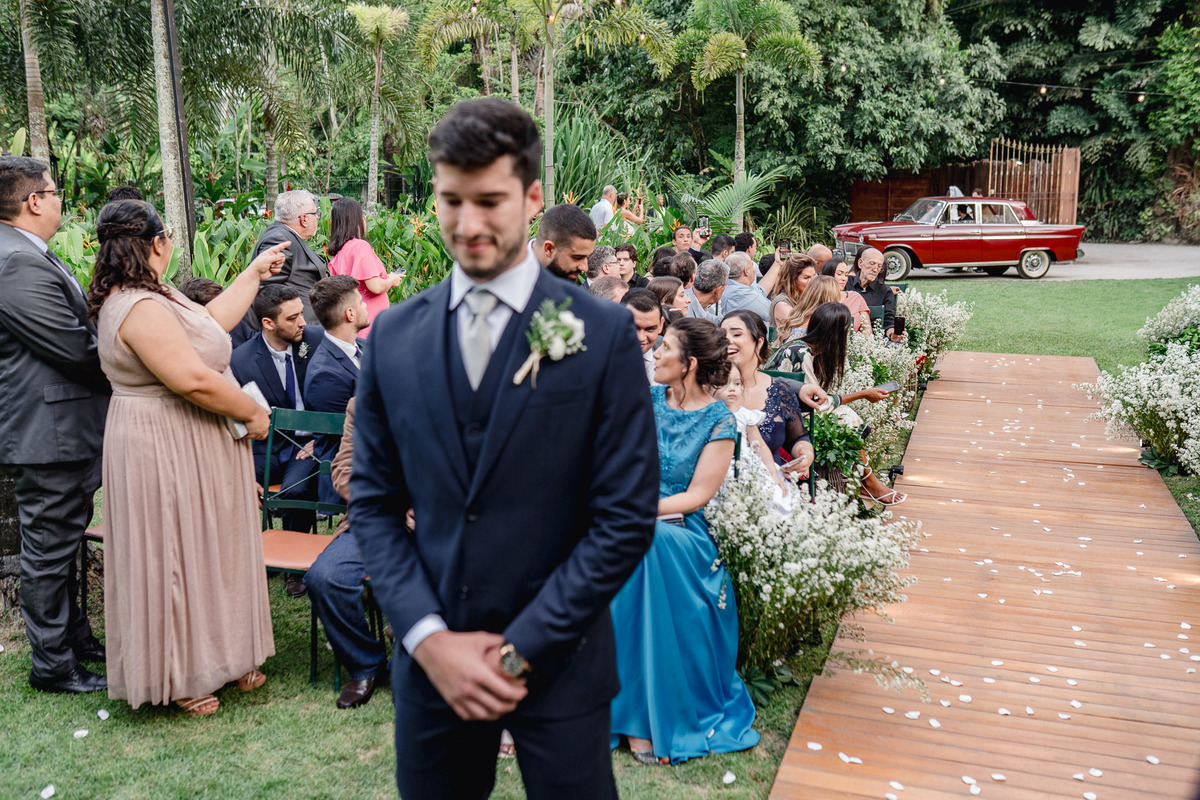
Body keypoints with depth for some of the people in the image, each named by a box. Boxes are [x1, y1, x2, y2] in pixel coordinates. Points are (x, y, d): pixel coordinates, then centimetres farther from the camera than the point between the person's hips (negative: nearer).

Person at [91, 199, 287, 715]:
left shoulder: (151, 296, 8)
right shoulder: (140, 308, -24)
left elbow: (211, 321, 17)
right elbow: (194, 379, -29)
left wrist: (254, 272, 22)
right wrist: (253, 413, -15)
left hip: (189, 447, 10)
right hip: (168, 454, -10)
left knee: (205, 551, 18)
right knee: (173, 556, 4)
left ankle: (218, 657, 32)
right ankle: (174, 678, 21)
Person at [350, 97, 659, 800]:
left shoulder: (604, 335, -9)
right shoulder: (395, 335, 1)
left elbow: (627, 517, -10)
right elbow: (374, 502, 4)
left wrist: (520, 649, -11)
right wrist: (428, 637, -7)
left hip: (558, 661, -2)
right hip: (429, 659, 3)